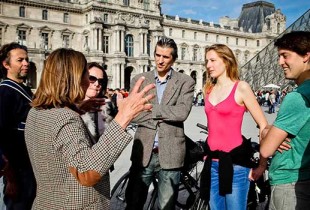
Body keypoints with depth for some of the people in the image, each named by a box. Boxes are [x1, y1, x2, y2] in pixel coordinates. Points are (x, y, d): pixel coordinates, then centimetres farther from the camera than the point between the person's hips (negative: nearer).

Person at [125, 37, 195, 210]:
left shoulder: (185, 82, 1)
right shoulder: (139, 80, 6)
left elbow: (182, 112, -15)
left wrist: (150, 109, -9)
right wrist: (163, 116, -13)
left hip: (170, 153, -1)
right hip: (143, 152, 2)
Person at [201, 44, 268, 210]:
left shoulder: (241, 87, -7)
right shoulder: (209, 89, 10)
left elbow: (263, 125, -10)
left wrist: (262, 164, -12)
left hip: (235, 162, -6)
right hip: (212, 162, 6)